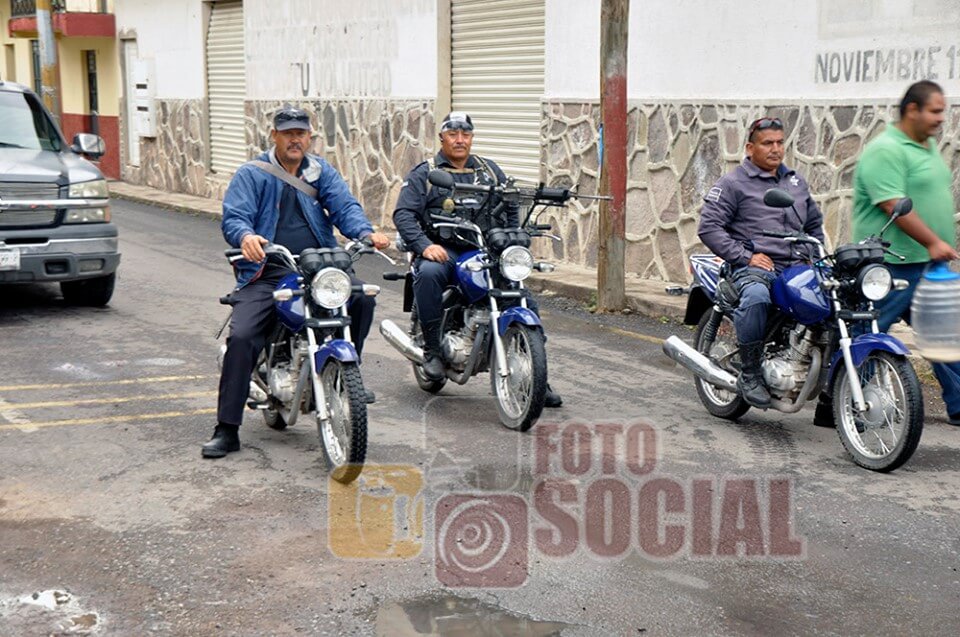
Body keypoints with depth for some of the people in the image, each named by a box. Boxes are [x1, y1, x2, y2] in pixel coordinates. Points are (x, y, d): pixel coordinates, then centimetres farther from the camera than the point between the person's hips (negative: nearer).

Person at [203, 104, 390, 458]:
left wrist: (366, 232, -21)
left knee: (362, 296, -21)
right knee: (241, 336, -19)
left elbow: (345, 207, 1)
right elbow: (233, 217, -8)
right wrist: (246, 236, -33)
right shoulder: (251, 174, 4)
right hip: (267, 273, -3)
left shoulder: (322, 171, 14)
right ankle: (227, 429, -10)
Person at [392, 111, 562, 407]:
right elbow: (403, 213, -2)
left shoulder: (490, 170, 20)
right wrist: (425, 245, -19)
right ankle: (432, 349, -25)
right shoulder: (424, 174, 9)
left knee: (525, 303, -12)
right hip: (443, 250, -3)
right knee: (428, 273, -38)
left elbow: (512, 207, 19)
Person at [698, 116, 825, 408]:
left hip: (797, 267, 6)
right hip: (756, 267, -6)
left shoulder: (796, 182, 25)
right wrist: (745, 257, -12)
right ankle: (749, 373, -23)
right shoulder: (733, 183, 4)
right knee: (756, 296, -40)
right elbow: (708, 226, -5)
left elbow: (814, 224, 35)